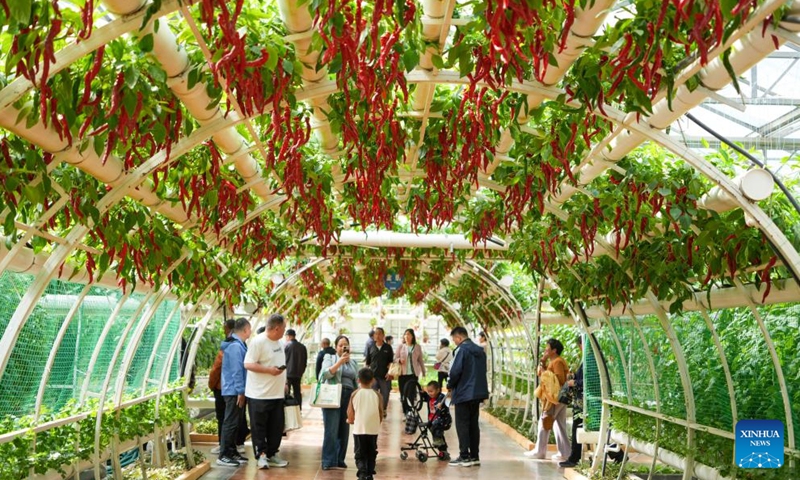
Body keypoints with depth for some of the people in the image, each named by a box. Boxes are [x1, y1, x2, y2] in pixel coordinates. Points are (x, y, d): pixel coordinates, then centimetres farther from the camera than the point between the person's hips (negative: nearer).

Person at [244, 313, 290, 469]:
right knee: (259, 427, 3)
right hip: (260, 394, -8)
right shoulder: (258, 342, -16)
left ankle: (272, 454, 21)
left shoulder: (278, 342, 11)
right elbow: (248, 364, -19)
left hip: (277, 393, 8)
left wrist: (283, 382, 17)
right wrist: (269, 370, -23)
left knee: (276, 427, 11)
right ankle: (261, 455, 11)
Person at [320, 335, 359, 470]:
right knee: (331, 431, -8)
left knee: (344, 430, 5)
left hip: (349, 398, 5)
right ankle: (329, 462, -7)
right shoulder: (330, 358, 7)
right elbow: (326, 374, -10)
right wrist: (340, 362, -16)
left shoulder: (353, 362, 19)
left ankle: (340, 460, 13)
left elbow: (357, 382, 18)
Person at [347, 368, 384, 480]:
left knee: (360, 455, 5)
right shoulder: (377, 395, -1)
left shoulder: (355, 394, -2)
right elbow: (381, 415, 3)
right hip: (373, 430, 1)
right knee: (371, 454, 17)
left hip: (359, 429, -1)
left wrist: (351, 420, 21)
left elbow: (350, 418, 0)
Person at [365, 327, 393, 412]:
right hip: (373, 375, 0)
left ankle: (383, 410, 24)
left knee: (385, 394, 6)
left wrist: (390, 372, -5)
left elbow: (391, 361, 6)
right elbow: (367, 362, 11)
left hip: (385, 376, 0)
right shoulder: (371, 347, 5)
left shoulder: (388, 347, 3)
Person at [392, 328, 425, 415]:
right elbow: (395, 358, 6)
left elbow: (420, 360, 11)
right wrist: (399, 360, -16)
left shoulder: (417, 347, 5)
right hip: (402, 373, 1)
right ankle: (405, 413, 13)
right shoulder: (400, 347, 5)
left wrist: (423, 372, 14)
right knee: (403, 394, 3)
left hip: (413, 373, -1)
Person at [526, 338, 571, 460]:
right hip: (560, 397, 10)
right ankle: (564, 453, 8)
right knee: (560, 425, 9)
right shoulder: (554, 362, 19)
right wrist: (543, 361, 9)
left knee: (544, 423, -4)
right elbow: (539, 373, 18)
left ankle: (539, 451, 0)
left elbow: (560, 379, -23)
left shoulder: (557, 362, -12)